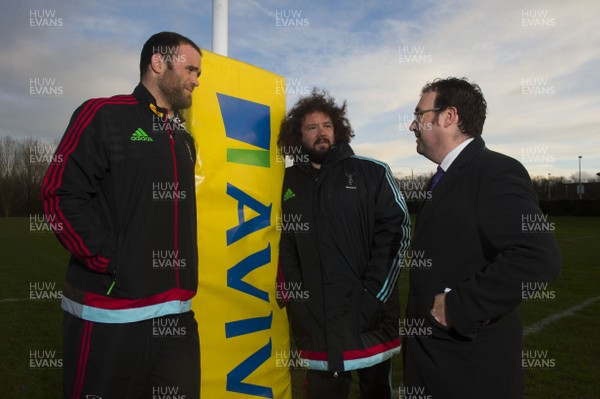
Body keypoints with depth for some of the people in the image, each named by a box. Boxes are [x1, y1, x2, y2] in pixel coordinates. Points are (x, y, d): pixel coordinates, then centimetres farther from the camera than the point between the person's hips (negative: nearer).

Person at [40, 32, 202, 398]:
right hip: (111, 315, -6)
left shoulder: (183, 138, 17)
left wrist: (185, 276, 13)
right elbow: (62, 195, -12)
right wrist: (112, 262, -15)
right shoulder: (105, 115, -5)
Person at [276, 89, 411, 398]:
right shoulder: (289, 182, 7)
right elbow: (284, 244, 6)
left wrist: (374, 295, -11)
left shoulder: (372, 173, 0)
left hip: (368, 318, -1)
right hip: (314, 321, 2)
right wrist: (294, 297, -3)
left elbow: (397, 231, -5)